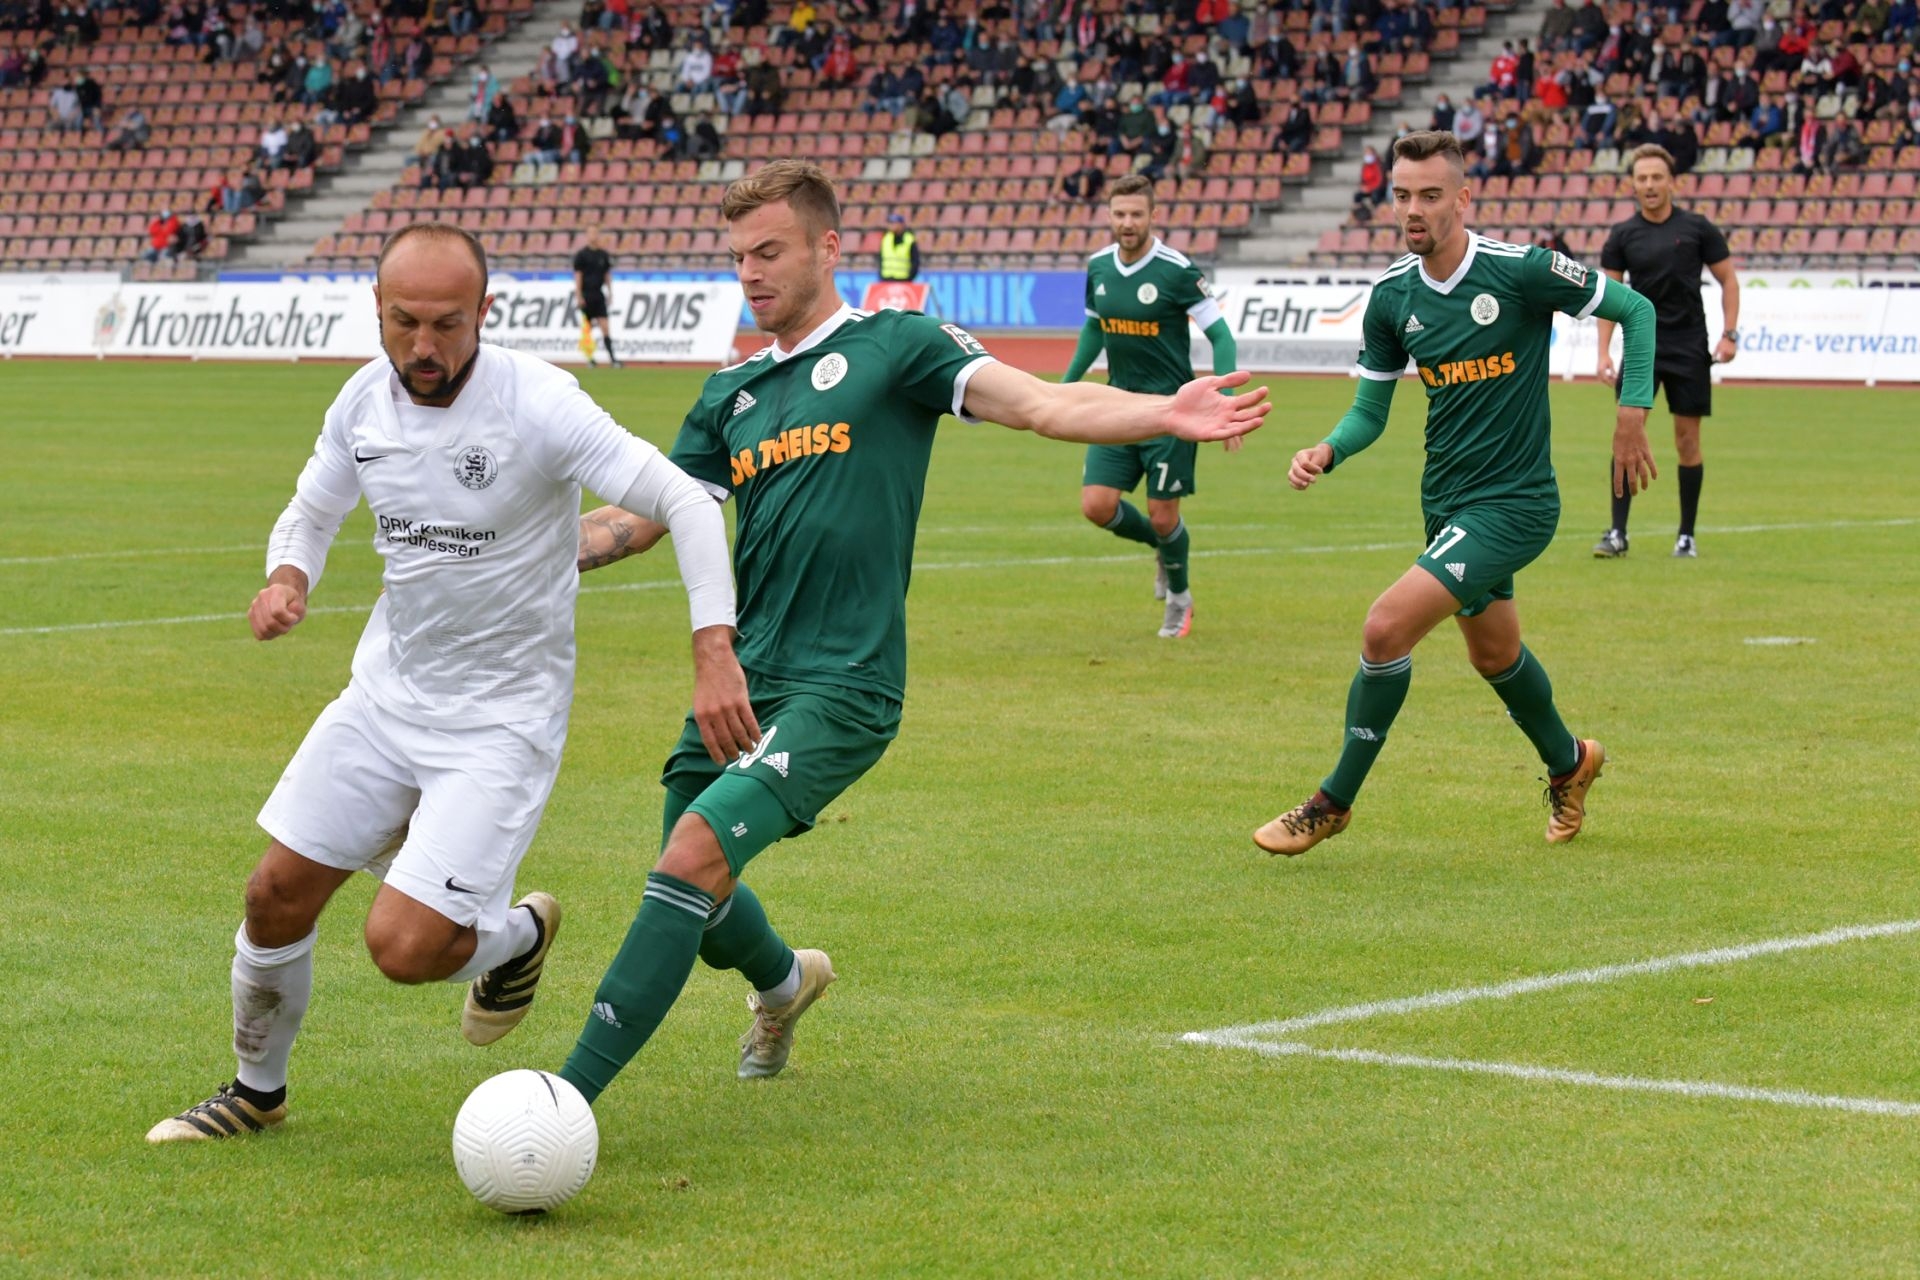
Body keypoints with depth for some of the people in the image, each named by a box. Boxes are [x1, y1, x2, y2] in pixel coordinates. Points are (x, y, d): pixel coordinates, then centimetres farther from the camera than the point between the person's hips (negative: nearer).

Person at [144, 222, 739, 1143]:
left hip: (503, 720, -6)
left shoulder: (537, 405, -22)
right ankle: (256, 1091, 32)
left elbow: (686, 504, -23)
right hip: (386, 690, 6)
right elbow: (309, 514, 14)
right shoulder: (366, 400, -3)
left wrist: (714, 650, -33)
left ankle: (517, 934, 20)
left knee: (402, 946, -15)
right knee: (277, 894, 7)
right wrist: (286, 581, -9)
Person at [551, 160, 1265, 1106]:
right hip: (739, 678, 7)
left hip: (840, 689, -6)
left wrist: (1163, 415, -26)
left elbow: (1039, 404, -10)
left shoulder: (894, 346, 1)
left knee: (692, 859, -22)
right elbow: (642, 516, 21)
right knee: (701, 907, 13)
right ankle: (784, 984, 49)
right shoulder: (731, 394, 17)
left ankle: (566, 1099, -21)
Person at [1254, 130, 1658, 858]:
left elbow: (1636, 310, -7)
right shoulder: (1392, 296, -1)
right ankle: (1568, 763, 53)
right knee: (1494, 656, 24)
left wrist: (1633, 414, -12)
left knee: (1386, 629, -19)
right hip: (1446, 500, 7)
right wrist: (1327, 452, -15)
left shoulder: (1521, 271, -17)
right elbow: (1370, 410, 6)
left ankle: (1335, 800, -3)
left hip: (1514, 503, -7)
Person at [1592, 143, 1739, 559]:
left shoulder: (1697, 228, -1)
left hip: (1689, 348, 0)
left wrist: (1730, 333, -5)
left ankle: (1686, 536, 13)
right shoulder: (1622, 235, 2)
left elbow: (1728, 279, 6)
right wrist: (1604, 352, -4)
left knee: (1687, 441, 3)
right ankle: (1617, 532, -8)